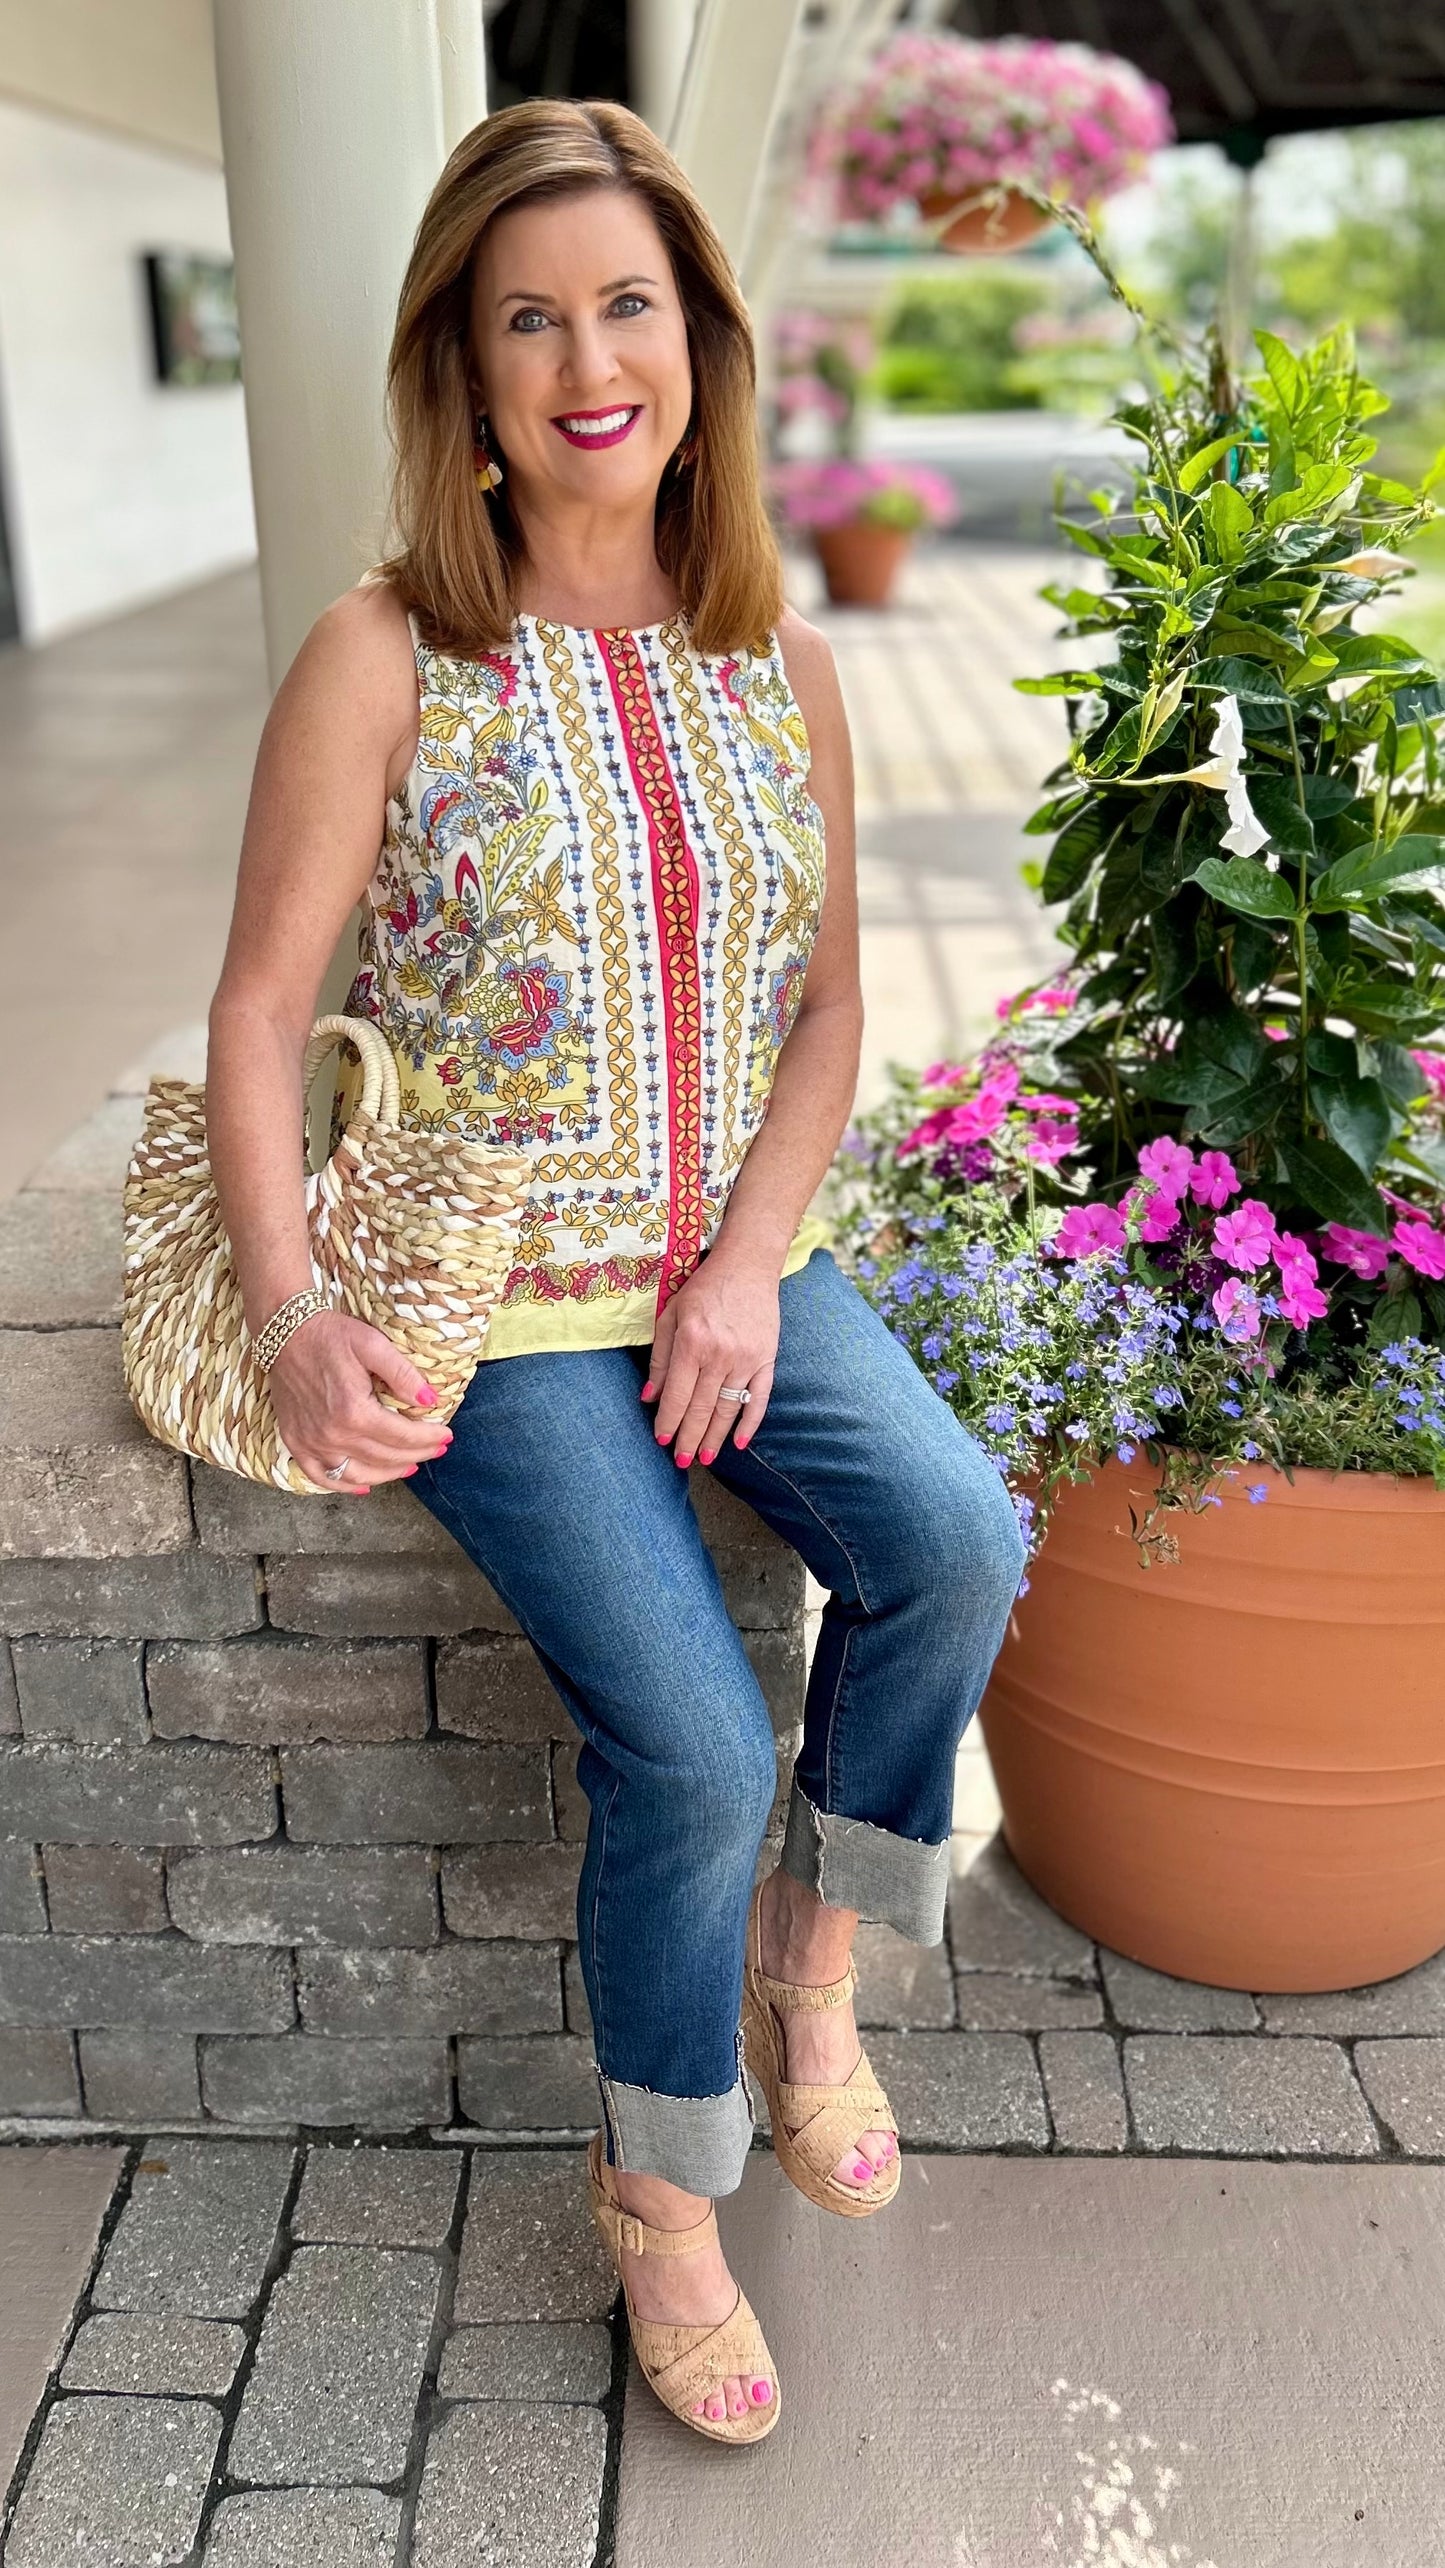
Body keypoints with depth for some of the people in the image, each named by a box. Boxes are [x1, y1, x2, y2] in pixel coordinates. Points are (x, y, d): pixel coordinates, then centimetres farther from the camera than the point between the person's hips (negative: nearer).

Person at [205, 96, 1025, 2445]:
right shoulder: (386, 663, -6)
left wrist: (747, 1267, -7)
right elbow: (260, 1012, -7)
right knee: (693, 1737, -17)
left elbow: (829, 1003, 7)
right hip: (487, 1293, -4)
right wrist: (295, 1320, -21)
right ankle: (657, 2190, 13)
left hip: (732, 1259, 4)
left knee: (958, 1541, -22)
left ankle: (807, 1958, 8)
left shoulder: (781, 668, 6)